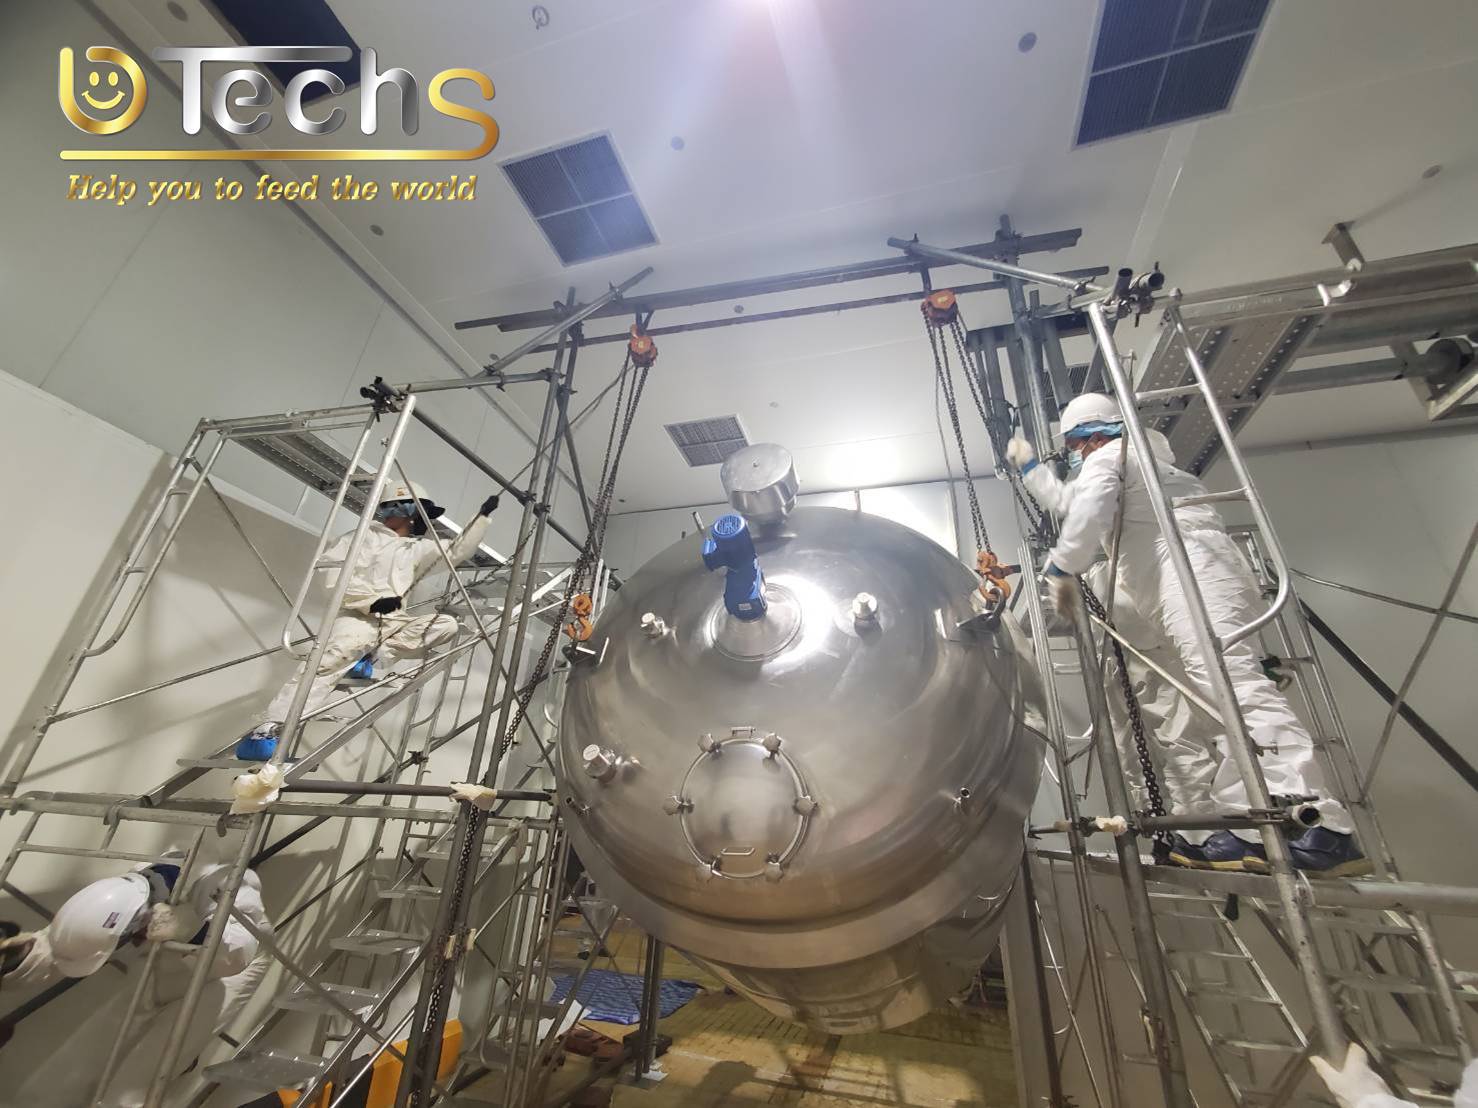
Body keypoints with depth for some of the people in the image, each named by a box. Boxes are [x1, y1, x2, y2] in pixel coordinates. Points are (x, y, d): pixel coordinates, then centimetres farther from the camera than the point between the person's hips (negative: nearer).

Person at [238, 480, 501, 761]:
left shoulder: (418, 549, 24)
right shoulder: (365, 536, 10)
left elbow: (457, 552, 17)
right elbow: (329, 573, -1)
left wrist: (482, 516, 9)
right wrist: (371, 600, -14)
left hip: (392, 622, 5)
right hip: (358, 615, -5)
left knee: (447, 624, -14)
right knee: (332, 660, -32)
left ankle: (373, 657, -19)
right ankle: (265, 731, -36)